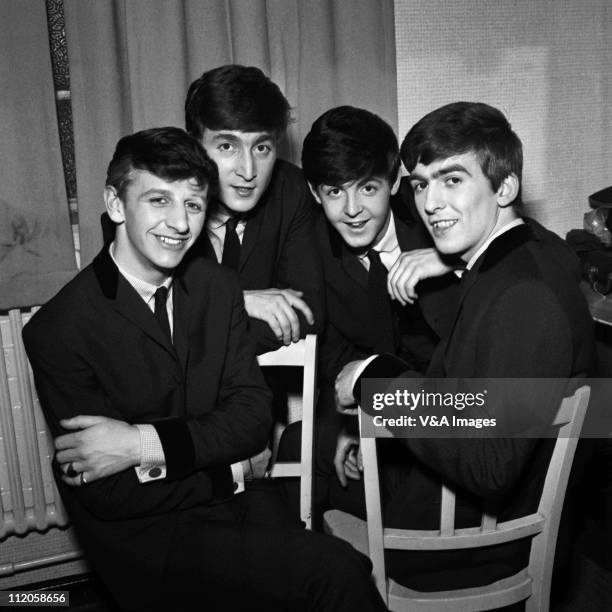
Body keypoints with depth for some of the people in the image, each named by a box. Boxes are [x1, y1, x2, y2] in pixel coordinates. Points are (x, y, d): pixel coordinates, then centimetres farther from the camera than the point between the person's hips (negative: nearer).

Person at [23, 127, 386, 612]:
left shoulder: (219, 286, 4)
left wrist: (147, 444, -17)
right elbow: (103, 494, -13)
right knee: (335, 571, -21)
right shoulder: (58, 329, -11)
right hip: (142, 536, -4)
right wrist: (231, 468, -7)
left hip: (238, 499, 5)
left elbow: (252, 413, -2)